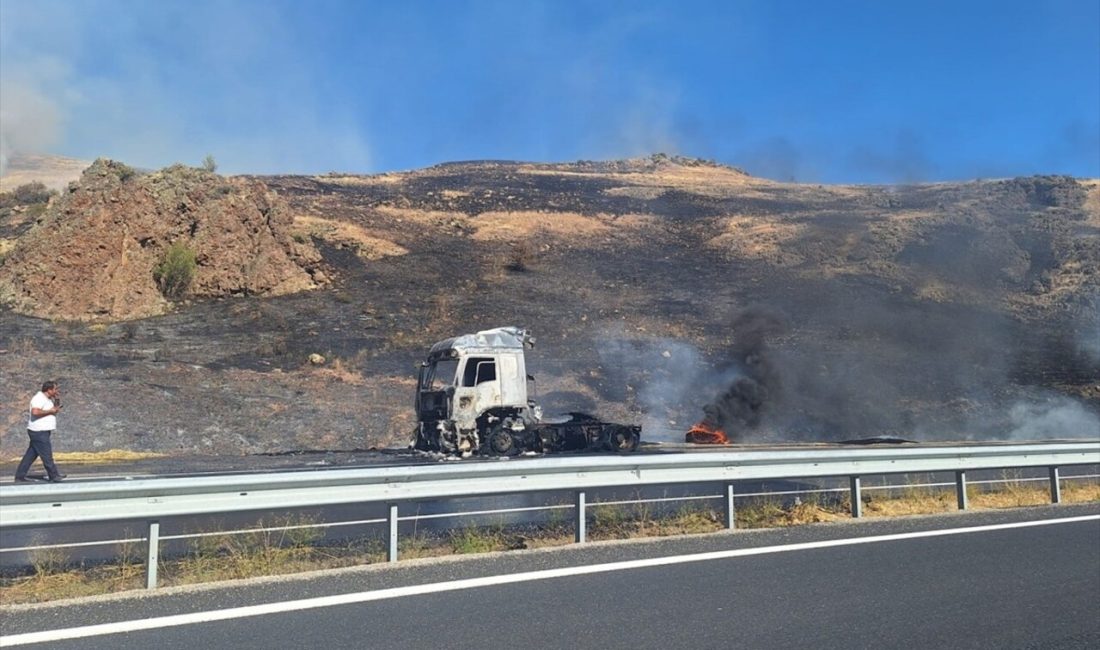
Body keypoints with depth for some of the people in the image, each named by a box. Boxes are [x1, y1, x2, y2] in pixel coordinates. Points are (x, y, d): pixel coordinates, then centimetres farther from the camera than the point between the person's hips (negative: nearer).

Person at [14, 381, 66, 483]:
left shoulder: (47, 399, 15)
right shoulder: (39, 398, -16)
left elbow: (55, 409, 24)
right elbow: (35, 412, -30)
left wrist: (57, 400, 8)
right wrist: (50, 411, -19)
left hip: (42, 432, 10)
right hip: (39, 432, -10)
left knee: (31, 455, 11)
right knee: (47, 455, -2)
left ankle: (20, 477, 15)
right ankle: (54, 476, 5)